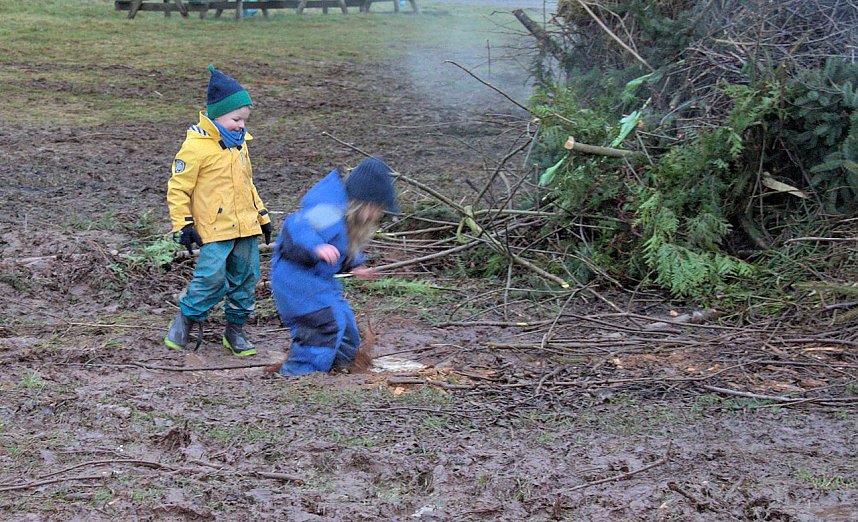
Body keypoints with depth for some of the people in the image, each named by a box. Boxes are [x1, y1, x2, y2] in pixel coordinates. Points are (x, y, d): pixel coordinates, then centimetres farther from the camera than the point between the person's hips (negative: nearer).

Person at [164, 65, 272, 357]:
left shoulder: (239, 144, 13)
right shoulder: (196, 146, -12)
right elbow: (178, 187, -9)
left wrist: (262, 216, 24)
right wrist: (183, 224, -13)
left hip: (246, 226, 7)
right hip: (214, 229, -7)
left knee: (246, 277, 9)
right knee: (212, 276, -16)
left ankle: (235, 328, 22)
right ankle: (186, 319, 5)